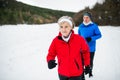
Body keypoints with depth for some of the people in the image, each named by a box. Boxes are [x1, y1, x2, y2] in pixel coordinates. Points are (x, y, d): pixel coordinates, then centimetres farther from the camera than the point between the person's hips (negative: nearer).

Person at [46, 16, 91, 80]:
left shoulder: (79, 39, -14)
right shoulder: (56, 41, -12)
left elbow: (85, 51, 2)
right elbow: (51, 54, -1)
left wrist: (87, 65, 8)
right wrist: (50, 61, -22)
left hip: (76, 73, -2)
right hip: (62, 73, 2)